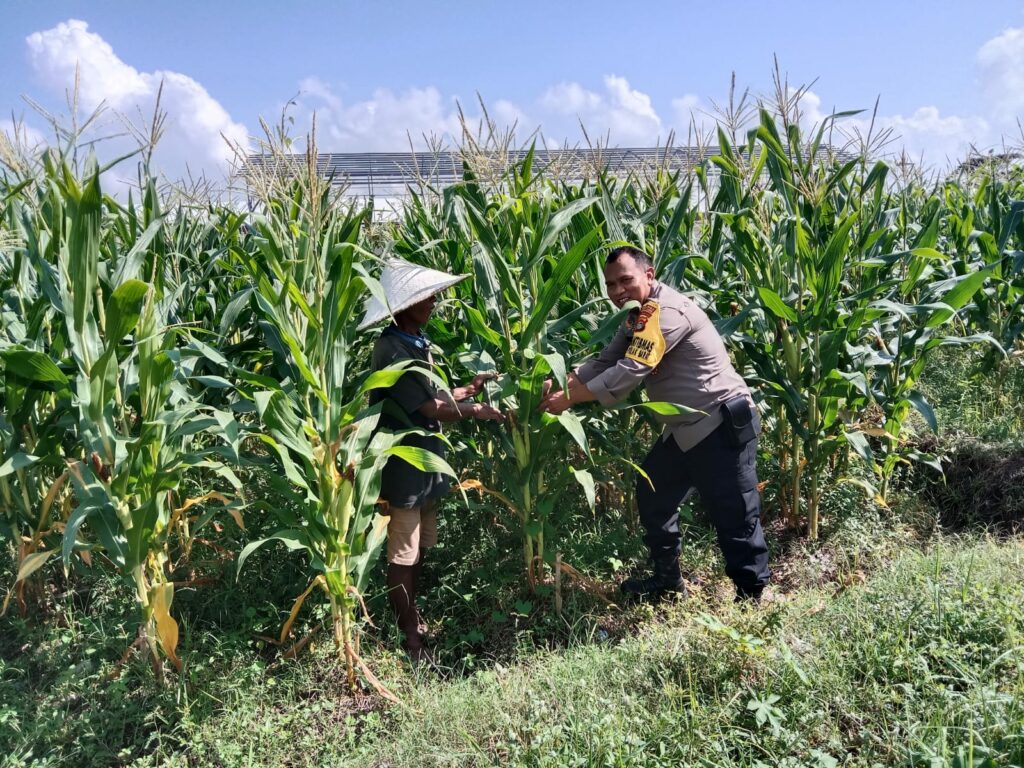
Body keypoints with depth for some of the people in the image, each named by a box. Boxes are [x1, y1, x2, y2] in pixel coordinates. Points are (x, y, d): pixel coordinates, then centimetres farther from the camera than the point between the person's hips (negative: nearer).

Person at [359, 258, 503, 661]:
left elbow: (434, 398, 10)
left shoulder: (417, 343, 9)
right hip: (404, 462, -9)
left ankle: (411, 618, 34)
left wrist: (470, 387, -1)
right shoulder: (393, 349, -21)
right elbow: (432, 409, -21)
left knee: (419, 547, 19)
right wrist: (478, 410, -12)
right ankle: (410, 638, 15)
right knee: (403, 554, 3)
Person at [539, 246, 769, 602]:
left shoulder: (667, 311, -22)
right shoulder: (638, 316, 10)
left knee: (734, 515, -2)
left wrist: (569, 398, -22)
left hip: (723, 424, -10)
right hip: (686, 427, 11)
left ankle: (750, 597, 15)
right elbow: (604, 362, 5)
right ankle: (667, 579, 30)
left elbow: (630, 371, -28)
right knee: (652, 495, 16)